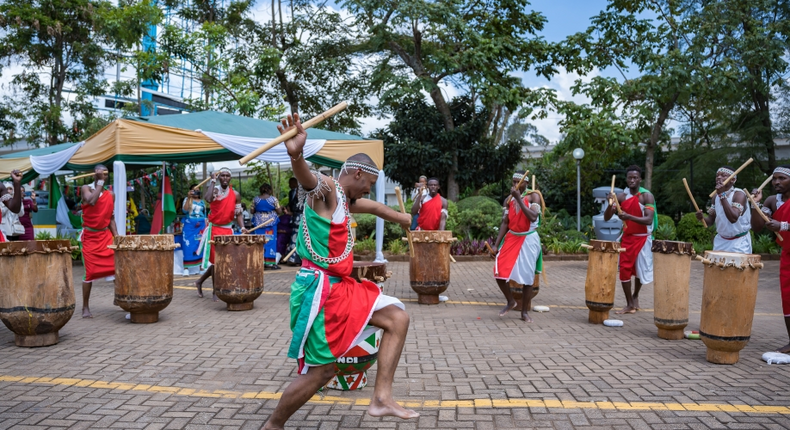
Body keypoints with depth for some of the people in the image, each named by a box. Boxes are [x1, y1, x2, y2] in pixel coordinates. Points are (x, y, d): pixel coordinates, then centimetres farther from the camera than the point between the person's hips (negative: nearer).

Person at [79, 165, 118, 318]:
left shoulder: (111, 194, 8)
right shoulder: (86, 188, -3)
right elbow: (92, 201, -26)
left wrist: (116, 236, 4)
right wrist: (99, 182, -18)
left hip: (105, 235, 4)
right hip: (89, 236, -3)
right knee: (90, 271, -2)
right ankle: (85, 307, 9)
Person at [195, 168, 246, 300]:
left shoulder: (236, 195, 5)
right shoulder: (215, 190, -4)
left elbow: (238, 214, 8)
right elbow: (208, 199, -28)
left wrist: (242, 227, -10)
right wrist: (212, 181, -18)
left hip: (228, 230, 4)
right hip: (214, 229, -4)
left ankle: (200, 281, 29)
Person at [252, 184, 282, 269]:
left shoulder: (256, 199, 3)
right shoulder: (273, 199, -5)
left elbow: (252, 211, 8)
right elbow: (279, 212, -4)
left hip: (258, 223, 3)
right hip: (270, 223, -3)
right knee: (270, 241, 1)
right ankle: (270, 262, 1)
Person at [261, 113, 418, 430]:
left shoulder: (345, 200, 18)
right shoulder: (326, 189, -11)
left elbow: (374, 207, 38)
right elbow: (307, 178, -36)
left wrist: (401, 218, 54)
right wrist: (296, 154, -59)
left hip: (341, 288, 10)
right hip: (318, 289, -10)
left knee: (397, 318, 4)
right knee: (322, 370, -4)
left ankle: (381, 398, 3)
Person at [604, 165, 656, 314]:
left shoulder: (647, 196, -12)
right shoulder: (621, 196, -2)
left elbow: (649, 220, -23)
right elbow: (606, 218, -6)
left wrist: (629, 217, -38)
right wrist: (610, 204, -25)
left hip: (642, 239, -2)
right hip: (626, 238, 2)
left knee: (640, 270, 12)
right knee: (624, 270, -3)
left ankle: (635, 296, 36)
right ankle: (630, 304, 6)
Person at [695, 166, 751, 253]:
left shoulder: (739, 194, -16)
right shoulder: (716, 196, 3)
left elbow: (733, 218, -31)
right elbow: (711, 220, 8)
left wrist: (722, 195, -31)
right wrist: (702, 218, -16)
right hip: (720, 241, 6)